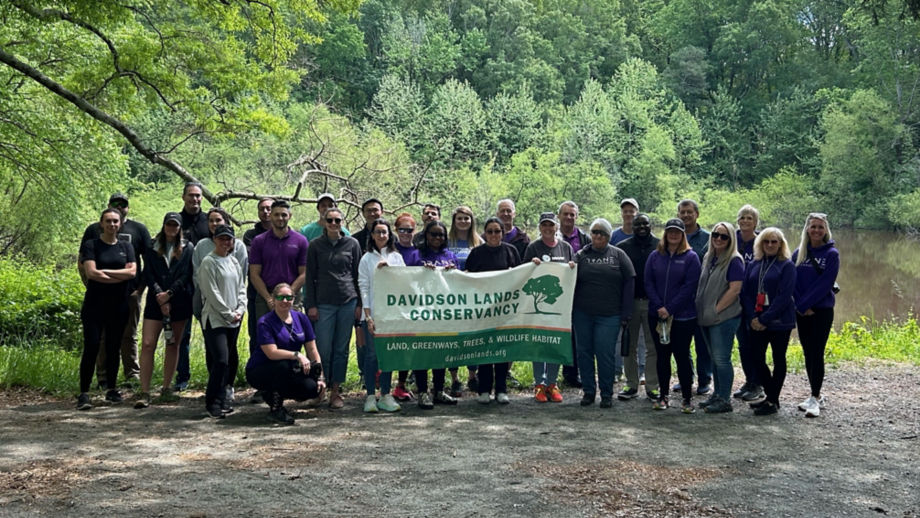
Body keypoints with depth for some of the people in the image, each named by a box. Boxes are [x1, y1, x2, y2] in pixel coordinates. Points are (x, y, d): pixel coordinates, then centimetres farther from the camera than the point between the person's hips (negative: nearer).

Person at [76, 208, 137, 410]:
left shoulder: (126, 247, 11)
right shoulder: (91, 245, 1)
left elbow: (132, 272, -4)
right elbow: (91, 272, -12)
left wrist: (105, 272, -10)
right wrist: (121, 276, -8)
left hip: (118, 305, 3)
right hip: (95, 304, -3)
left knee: (113, 348, 9)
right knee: (91, 347, -9)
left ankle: (112, 390, 19)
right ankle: (84, 393, -6)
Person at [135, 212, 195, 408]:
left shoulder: (188, 248, 8)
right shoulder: (153, 247, 10)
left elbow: (186, 275, -1)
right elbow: (148, 274, 3)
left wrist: (169, 293, -11)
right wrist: (159, 295, -11)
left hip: (179, 302, 0)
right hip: (156, 301, 0)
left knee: (173, 345, 7)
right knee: (148, 344, -10)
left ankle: (166, 389, 17)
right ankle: (144, 393, -9)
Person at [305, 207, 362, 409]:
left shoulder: (352, 243, 6)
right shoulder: (316, 245, 4)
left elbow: (358, 275, 9)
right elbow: (310, 277, 6)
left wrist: (359, 304, 5)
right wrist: (311, 305, -1)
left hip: (348, 301, 1)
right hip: (324, 303, -1)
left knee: (341, 349, 5)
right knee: (324, 349, -2)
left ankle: (336, 391, 13)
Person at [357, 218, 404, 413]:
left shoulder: (396, 257, 11)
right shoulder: (367, 259, 4)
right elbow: (363, 287, 0)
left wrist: (388, 267, -9)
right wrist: (367, 315, -7)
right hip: (373, 312, -2)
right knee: (372, 353, -3)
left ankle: (386, 395, 12)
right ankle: (370, 396, 4)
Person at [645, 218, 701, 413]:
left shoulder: (690, 257, -2)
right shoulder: (655, 256, 8)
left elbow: (689, 286, -8)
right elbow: (648, 282, 2)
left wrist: (669, 308, -14)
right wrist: (659, 307, -11)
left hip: (683, 316, -3)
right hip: (657, 315, 3)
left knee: (682, 356, -1)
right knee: (662, 356, 9)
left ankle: (687, 398, 9)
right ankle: (663, 396, 18)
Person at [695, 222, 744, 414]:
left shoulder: (734, 260, -10)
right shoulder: (708, 258, 13)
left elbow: (735, 289, -17)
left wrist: (716, 310, -15)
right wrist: (701, 310, 11)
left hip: (724, 317, -8)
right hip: (706, 318, 8)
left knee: (721, 358, -5)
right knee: (714, 358, 15)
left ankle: (725, 400, 3)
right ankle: (717, 395, 24)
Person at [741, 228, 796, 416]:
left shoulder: (787, 266, -5)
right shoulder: (753, 266, 10)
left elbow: (784, 296, -13)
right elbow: (745, 292, 6)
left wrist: (764, 319, -17)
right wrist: (752, 318, -8)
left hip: (779, 322, -5)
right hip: (756, 322, 5)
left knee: (778, 360, 4)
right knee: (757, 359, 6)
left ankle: (773, 401, 11)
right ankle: (770, 396, 21)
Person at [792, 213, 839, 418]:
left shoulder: (831, 254, -4)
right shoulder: (798, 253, 7)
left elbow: (824, 284, -12)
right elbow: (792, 282, 3)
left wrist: (803, 304, -15)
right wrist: (800, 306, -9)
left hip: (822, 310, -4)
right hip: (802, 312, 4)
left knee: (816, 353, -8)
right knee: (808, 353, 9)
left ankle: (815, 398, -4)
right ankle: (816, 395, 18)